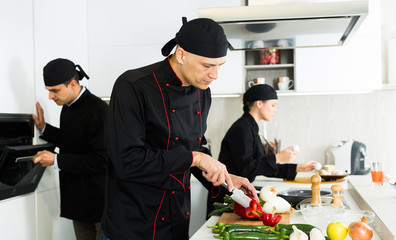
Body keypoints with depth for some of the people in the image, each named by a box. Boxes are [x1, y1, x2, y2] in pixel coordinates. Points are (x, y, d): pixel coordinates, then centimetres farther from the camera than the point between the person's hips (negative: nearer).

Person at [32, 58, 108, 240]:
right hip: (77, 198, 8)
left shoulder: (97, 109, -21)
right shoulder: (68, 107, 7)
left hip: (98, 198, -8)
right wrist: (44, 128, 6)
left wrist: (57, 160, -20)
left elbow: (101, 160, -23)